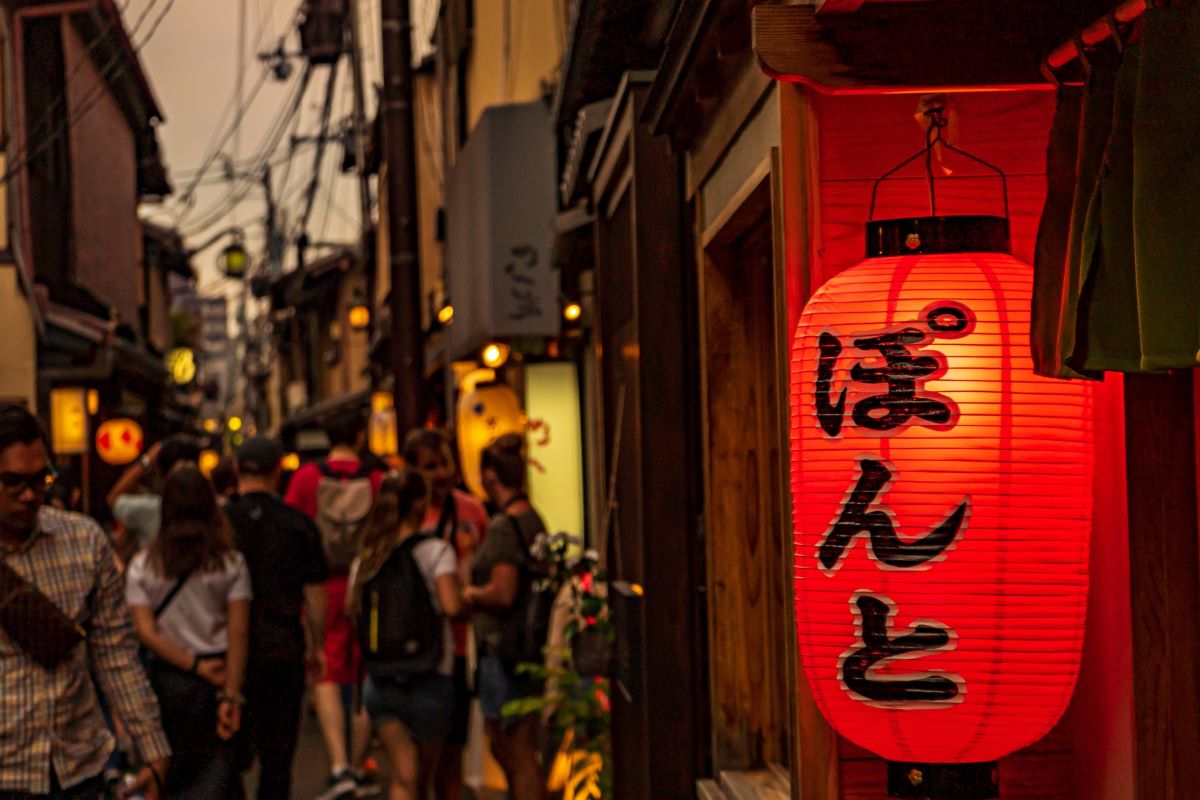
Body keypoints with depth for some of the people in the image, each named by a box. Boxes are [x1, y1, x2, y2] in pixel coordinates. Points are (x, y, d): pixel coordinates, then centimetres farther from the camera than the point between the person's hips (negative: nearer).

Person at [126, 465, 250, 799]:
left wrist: (195, 666, -7)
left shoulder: (142, 566, 0)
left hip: (166, 678, 2)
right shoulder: (230, 563, -4)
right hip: (219, 678, -1)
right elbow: (239, 633, -9)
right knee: (217, 773, 3)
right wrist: (231, 695, -10)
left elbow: (145, 632, -8)